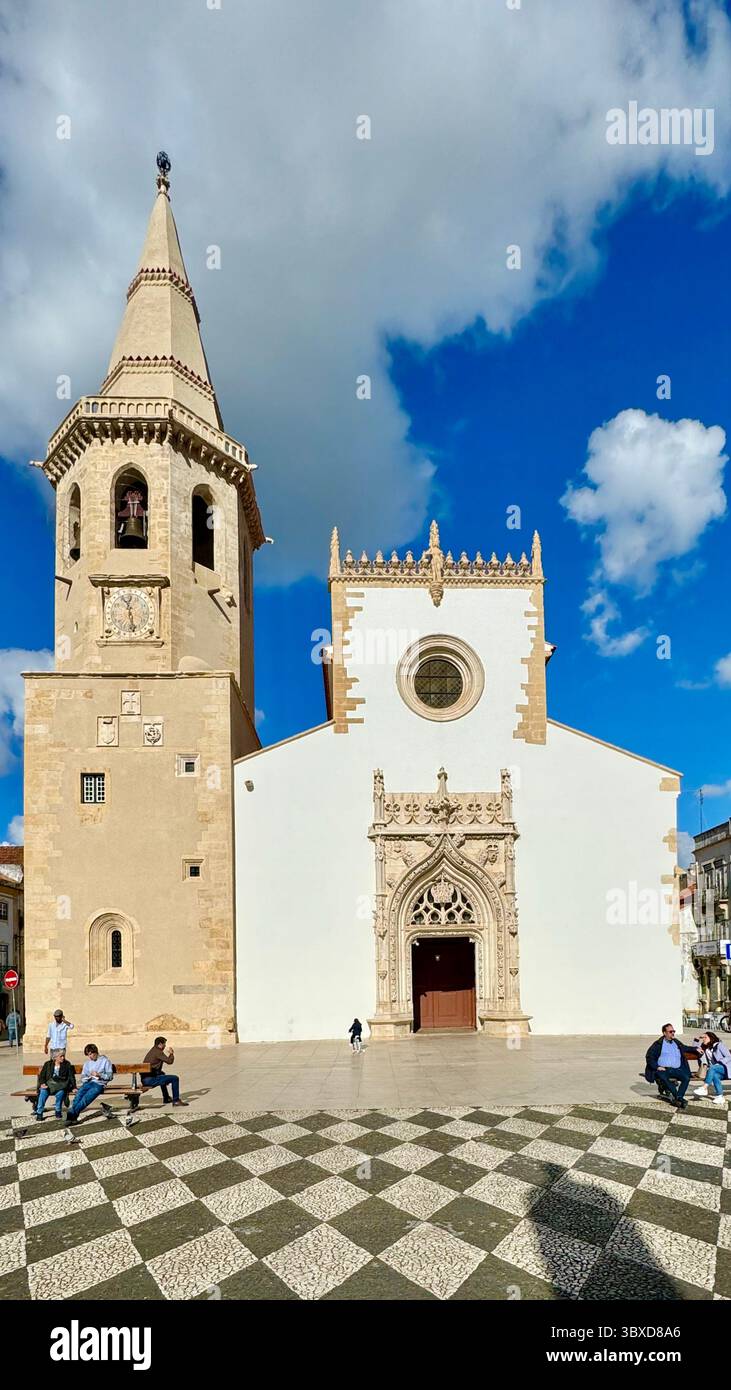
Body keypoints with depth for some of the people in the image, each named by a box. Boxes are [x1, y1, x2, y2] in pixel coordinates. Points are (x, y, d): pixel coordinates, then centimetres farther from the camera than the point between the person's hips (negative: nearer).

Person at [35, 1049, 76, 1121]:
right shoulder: (48, 1064, 14)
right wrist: (42, 1084, -13)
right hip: (49, 1084, 1)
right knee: (43, 1091, -32)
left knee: (60, 1093, -34)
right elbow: (41, 1076, 8)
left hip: (61, 1084, -1)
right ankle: (39, 1113, -24)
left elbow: (71, 1076, 6)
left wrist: (74, 1087, -6)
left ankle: (58, 1112, -15)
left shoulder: (67, 1064, 12)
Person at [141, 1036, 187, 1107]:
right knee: (175, 1078, -8)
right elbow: (169, 1061, -15)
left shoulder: (152, 1051, 19)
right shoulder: (158, 1052, -11)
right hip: (150, 1079, -10)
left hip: (144, 1079, 10)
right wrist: (171, 1054, 5)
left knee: (162, 1074, 39)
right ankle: (176, 1101, -2)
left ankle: (166, 1099, 43)